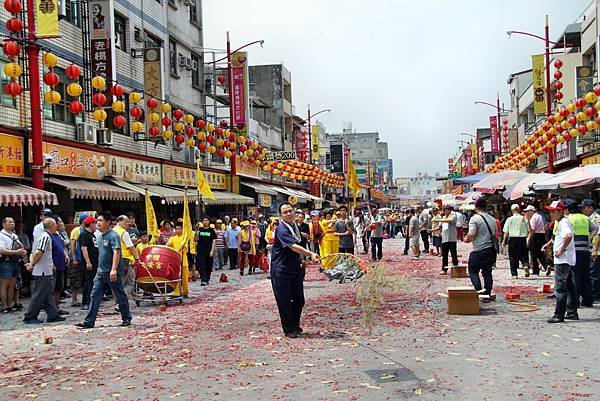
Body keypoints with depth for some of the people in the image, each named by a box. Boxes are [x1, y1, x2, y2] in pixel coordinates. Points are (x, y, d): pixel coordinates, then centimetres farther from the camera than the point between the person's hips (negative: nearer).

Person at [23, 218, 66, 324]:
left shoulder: (41, 235, 15)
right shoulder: (46, 236, -16)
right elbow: (38, 252, -24)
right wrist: (32, 265, -12)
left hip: (46, 271, 10)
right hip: (43, 272, -10)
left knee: (49, 294, 12)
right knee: (39, 295, -3)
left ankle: (53, 315, 16)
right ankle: (30, 317, 3)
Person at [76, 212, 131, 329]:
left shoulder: (113, 236, -13)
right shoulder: (98, 235, 13)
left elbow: (116, 252, -23)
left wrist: (114, 269, -32)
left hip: (112, 273, -8)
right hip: (101, 271, 8)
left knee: (120, 296, 5)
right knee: (95, 296, 2)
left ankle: (126, 318, 19)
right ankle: (89, 321, 2)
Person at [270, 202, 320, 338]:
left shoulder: (295, 227, 9)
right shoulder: (281, 229, -19)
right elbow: (293, 247, -32)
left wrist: (301, 261, 18)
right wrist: (311, 254, -41)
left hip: (295, 269, 8)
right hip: (281, 271, -8)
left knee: (299, 300, 12)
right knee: (284, 301, 0)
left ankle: (295, 325, 30)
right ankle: (289, 330, 12)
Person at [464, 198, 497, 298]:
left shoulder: (475, 218, -11)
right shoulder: (492, 219, 11)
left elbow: (471, 234, -20)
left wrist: (467, 240, -1)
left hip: (479, 251, -6)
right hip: (491, 250, 6)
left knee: (473, 271, 5)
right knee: (487, 273, 11)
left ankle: (478, 291, -8)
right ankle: (487, 295, 12)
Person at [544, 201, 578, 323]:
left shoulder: (564, 222, -15)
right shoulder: (558, 222, 15)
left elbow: (569, 235, -35)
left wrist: (561, 250, -26)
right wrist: (549, 243, 19)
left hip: (563, 260, -11)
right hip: (568, 260, 11)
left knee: (560, 288, -8)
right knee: (570, 287, 14)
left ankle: (559, 315, -6)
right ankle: (572, 313, 21)